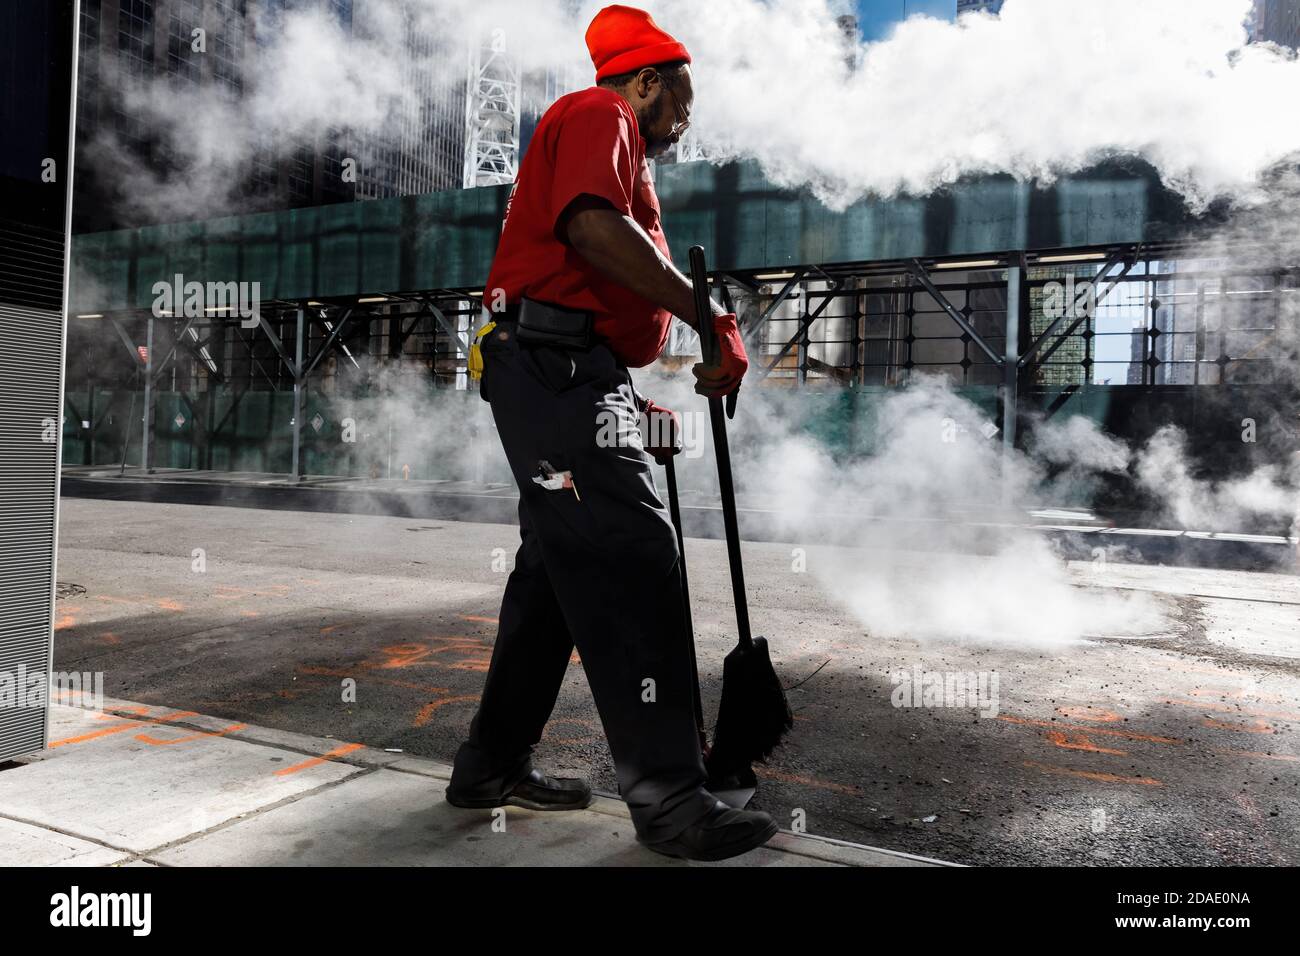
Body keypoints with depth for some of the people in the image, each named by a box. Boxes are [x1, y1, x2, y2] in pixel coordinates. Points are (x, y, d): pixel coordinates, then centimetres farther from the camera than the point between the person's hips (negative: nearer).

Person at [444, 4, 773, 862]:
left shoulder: (618, 149, 32)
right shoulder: (598, 115, 1)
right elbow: (591, 227, -22)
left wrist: (632, 408, 22)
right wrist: (716, 318, -22)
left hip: (568, 376, 11)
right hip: (556, 369, -11)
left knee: (559, 570, 12)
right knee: (630, 567, -15)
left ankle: (495, 763, 22)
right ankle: (670, 799, -12)